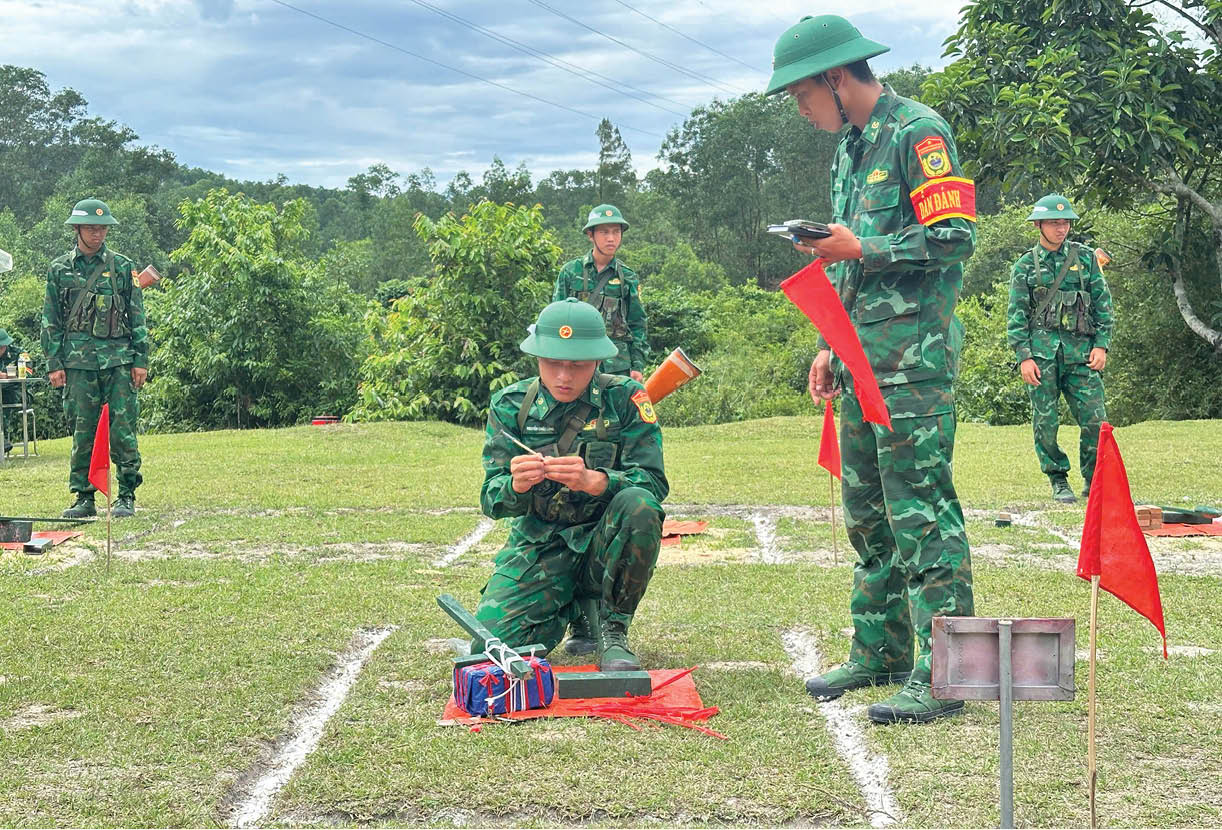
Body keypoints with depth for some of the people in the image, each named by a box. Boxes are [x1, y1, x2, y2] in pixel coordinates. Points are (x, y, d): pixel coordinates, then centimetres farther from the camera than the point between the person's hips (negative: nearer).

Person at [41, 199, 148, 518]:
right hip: (78, 360, 1)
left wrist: (141, 360, 2)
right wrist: (53, 364, 3)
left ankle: (126, 496, 3)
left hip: (119, 359, -1)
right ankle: (83, 498, 9)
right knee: (81, 430, 2)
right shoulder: (59, 269, 10)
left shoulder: (123, 267, 8)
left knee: (123, 429, -4)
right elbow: (51, 321, 10)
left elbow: (138, 317, 9)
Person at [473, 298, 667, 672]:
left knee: (639, 504, -33)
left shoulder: (624, 399, -8)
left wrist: (593, 481, -36)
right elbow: (491, 500, -6)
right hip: (537, 549, 2)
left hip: (604, 546, -2)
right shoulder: (510, 405, -3)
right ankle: (573, 612, 15)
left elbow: (653, 483, -16)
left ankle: (613, 632, -13)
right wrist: (515, 485, -32)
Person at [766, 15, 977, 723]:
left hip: (915, 355, -9)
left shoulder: (919, 132, -9)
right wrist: (831, 346, 18)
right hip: (864, 357, 9)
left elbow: (954, 239, -16)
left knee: (921, 513, -10)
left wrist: (858, 248, -15)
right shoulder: (849, 149, 19)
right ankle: (880, 653, 23)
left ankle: (941, 676, -8)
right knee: (867, 512, 13)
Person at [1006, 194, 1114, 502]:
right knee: (1045, 421, -1)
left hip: (1081, 350, 1)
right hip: (1042, 351, -1)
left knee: (1095, 419, -5)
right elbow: (1016, 316, 5)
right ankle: (1058, 480, 13)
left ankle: (1094, 482, 11)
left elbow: (1103, 305, 12)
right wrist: (1024, 356, -5)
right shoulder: (1025, 266, 7)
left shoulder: (1086, 258, 11)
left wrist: (1101, 345, 2)